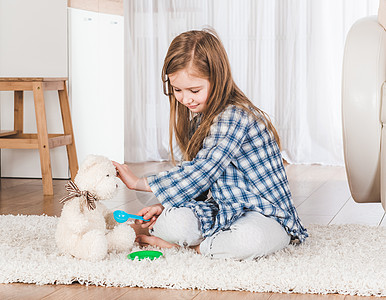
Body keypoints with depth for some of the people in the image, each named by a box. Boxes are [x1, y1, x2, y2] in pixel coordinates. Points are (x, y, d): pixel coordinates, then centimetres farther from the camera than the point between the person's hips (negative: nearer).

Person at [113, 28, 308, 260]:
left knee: (249, 239, -40)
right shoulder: (201, 115, 10)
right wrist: (164, 205, -5)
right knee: (171, 221, -23)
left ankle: (192, 246, -15)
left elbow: (199, 174, -23)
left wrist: (139, 183, -13)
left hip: (265, 215, -6)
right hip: (223, 209, 6)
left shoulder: (233, 118, -21)